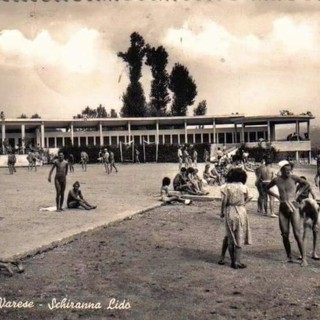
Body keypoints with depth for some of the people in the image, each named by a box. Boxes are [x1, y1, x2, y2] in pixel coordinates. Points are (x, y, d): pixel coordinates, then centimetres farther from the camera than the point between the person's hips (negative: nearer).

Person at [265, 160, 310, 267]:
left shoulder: (294, 178, -6)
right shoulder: (276, 180, 0)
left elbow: (307, 184, 10)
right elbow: (267, 188, 17)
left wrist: (298, 193, 3)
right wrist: (277, 196, 6)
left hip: (293, 207, -3)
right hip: (282, 208, 3)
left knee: (297, 233, -9)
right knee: (285, 235, 4)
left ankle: (304, 258, -3)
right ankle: (289, 257, 16)